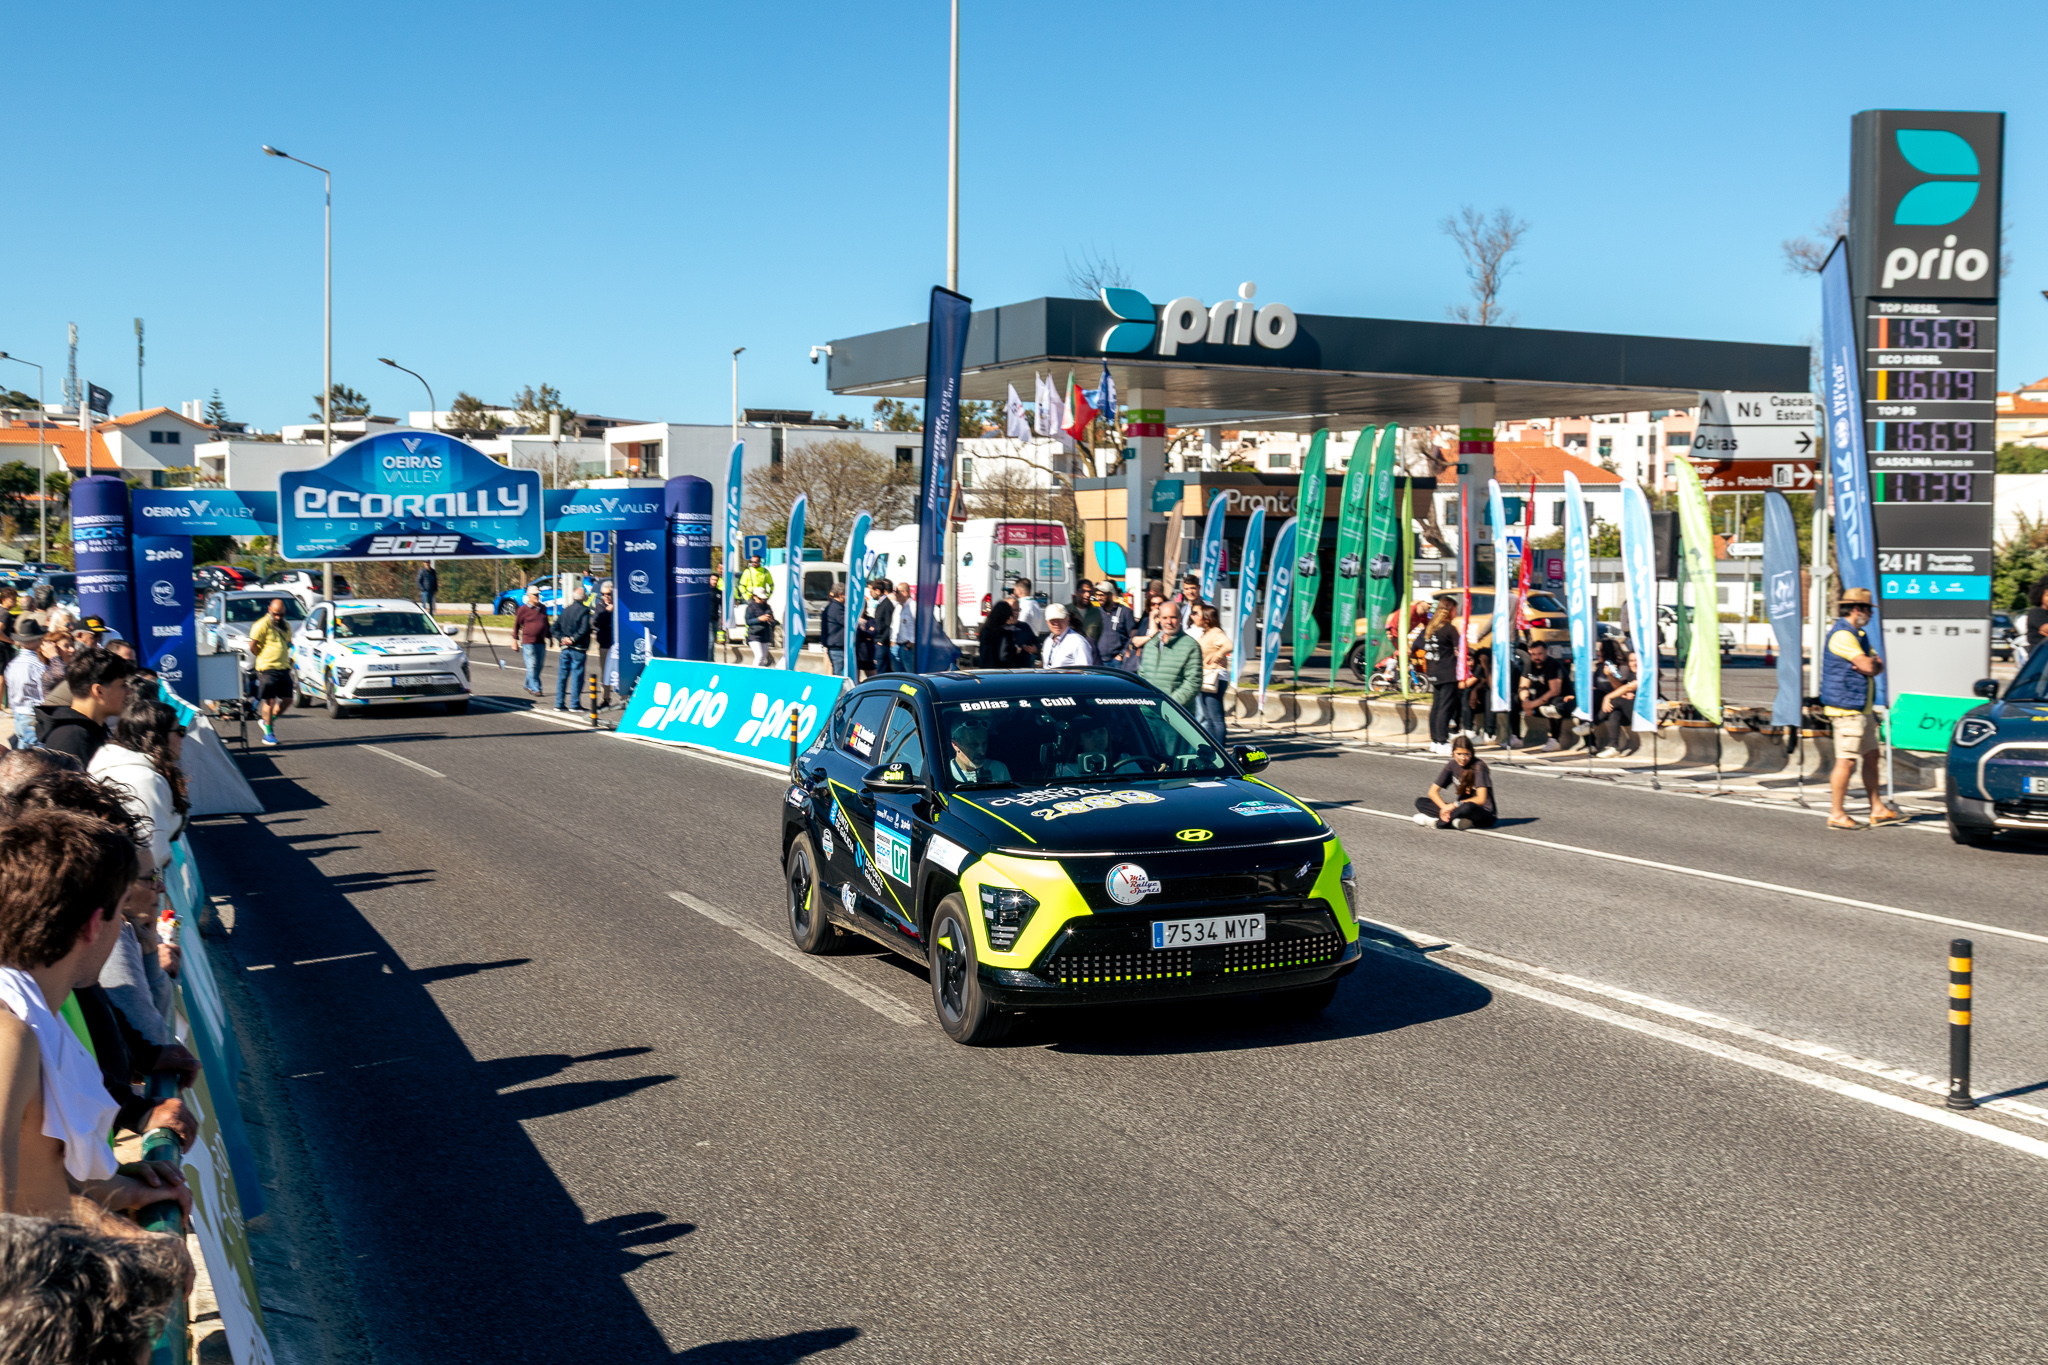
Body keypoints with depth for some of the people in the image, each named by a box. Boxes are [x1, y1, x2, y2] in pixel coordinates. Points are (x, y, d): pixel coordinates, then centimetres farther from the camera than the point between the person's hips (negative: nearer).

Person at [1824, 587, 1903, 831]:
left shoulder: (1858, 635, 19)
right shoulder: (1842, 635, -16)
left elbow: (1877, 666, 15)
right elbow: (1867, 666, -21)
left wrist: (1870, 664, -8)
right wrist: (1870, 662, 2)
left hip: (1862, 708, 11)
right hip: (1846, 708, -11)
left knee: (1871, 756, 13)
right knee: (1846, 761, -8)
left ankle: (1877, 810, 20)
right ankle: (1837, 815, -3)